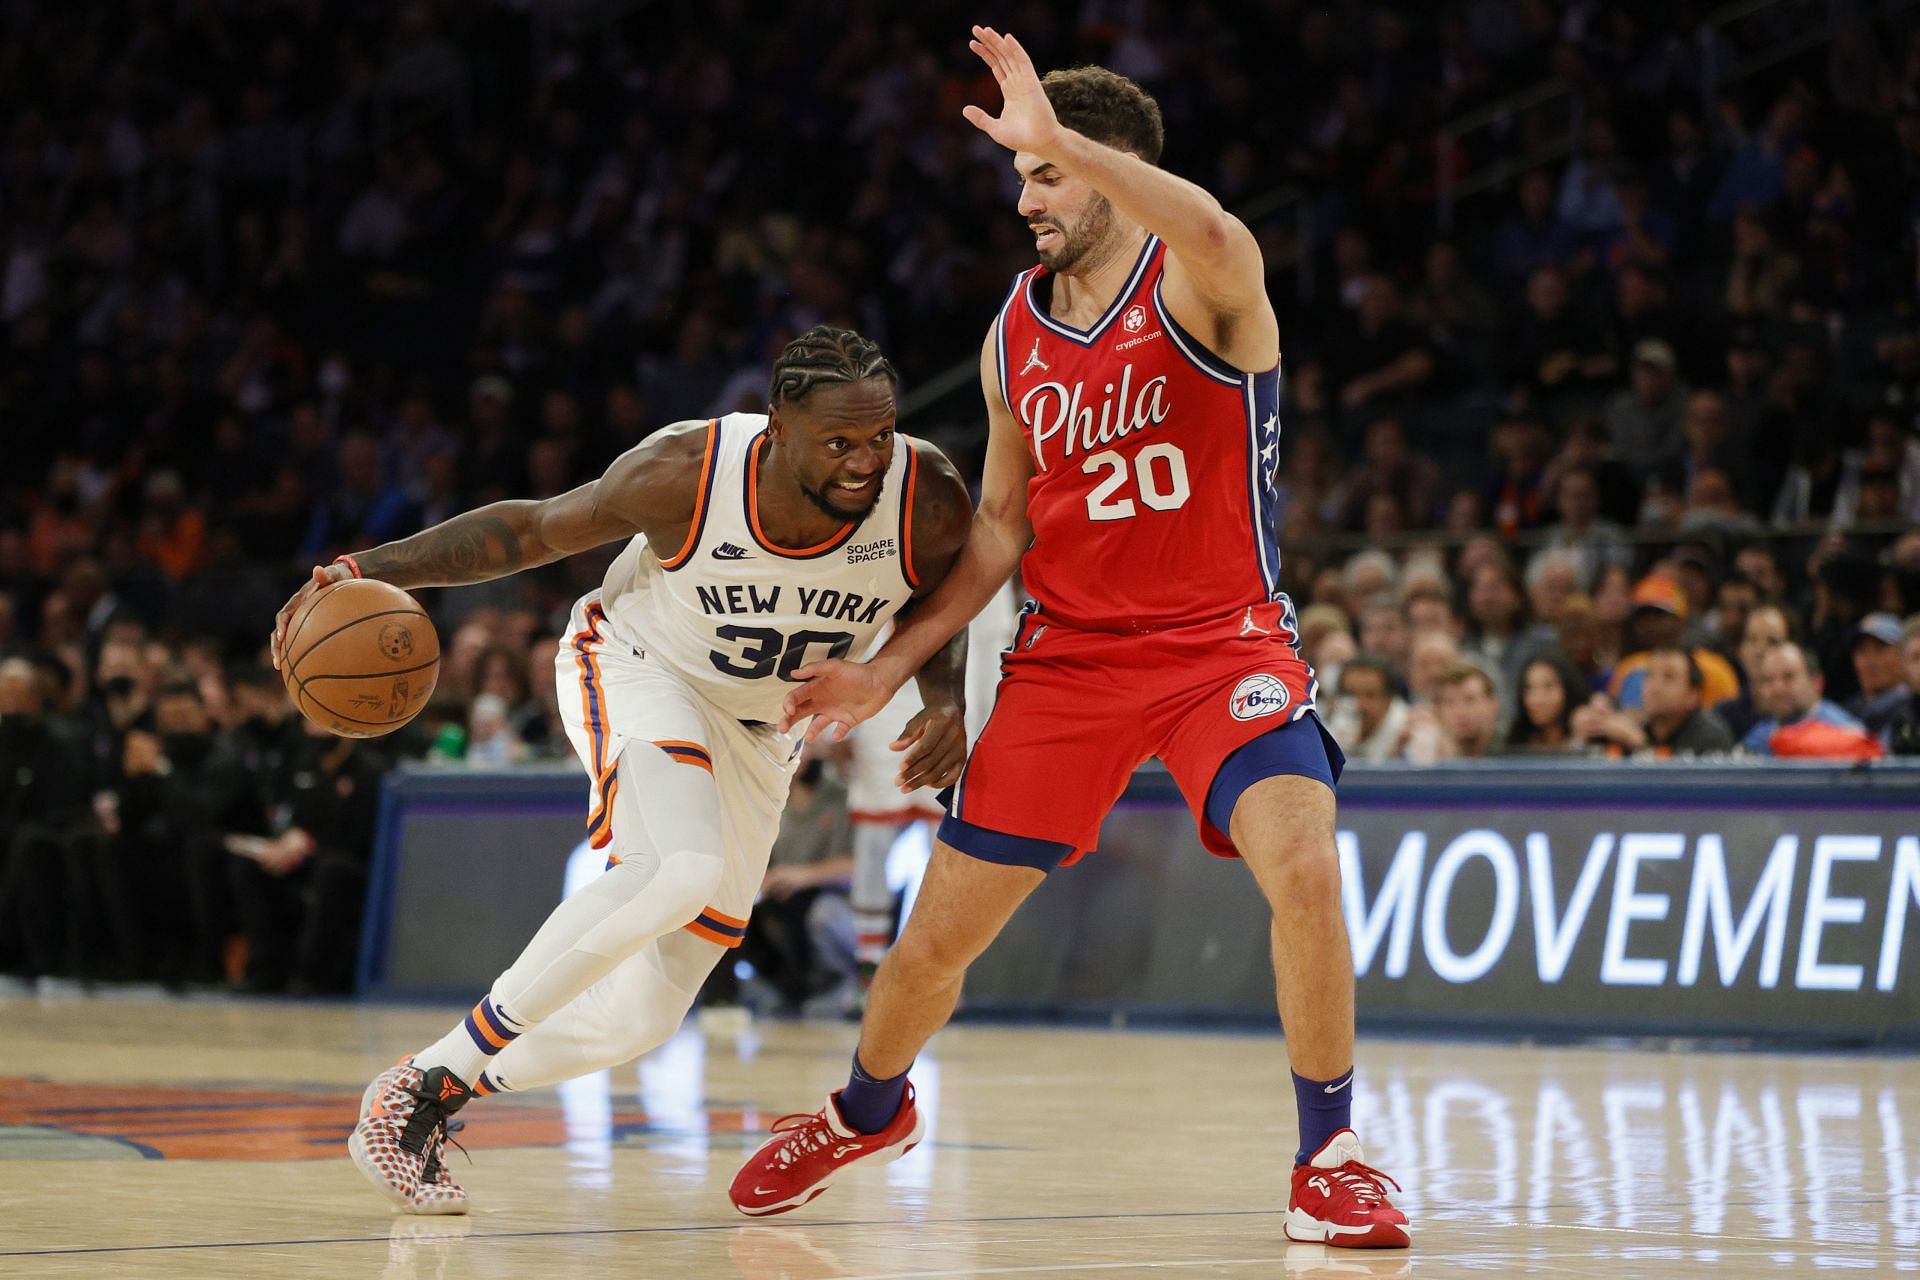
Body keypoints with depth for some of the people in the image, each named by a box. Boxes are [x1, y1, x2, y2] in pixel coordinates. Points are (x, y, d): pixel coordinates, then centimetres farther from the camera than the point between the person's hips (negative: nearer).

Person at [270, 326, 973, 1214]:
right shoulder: (687, 473, -30)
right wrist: (369, 569, -27)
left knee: (639, 1020, 1)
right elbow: (535, 528, -15)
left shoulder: (927, 503, -24)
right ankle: (424, 1083, -25)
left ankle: (429, 1095, 23)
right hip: (639, 670, -5)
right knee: (677, 868, -36)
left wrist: (946, 702, -23)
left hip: (756, 733, 5)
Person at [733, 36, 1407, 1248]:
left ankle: (1331, 1151, -9)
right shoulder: (1015, 336, 6)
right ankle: (868, 1112, 38)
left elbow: (1217, 234, -40)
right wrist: (893, 664, 7)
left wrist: (1056, 139, -40)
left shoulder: (1201, 291, -12)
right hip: (1071, 654, 5)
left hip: (1224, 638, -5)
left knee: (1305, 870, -30)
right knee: (938, 934, 6)